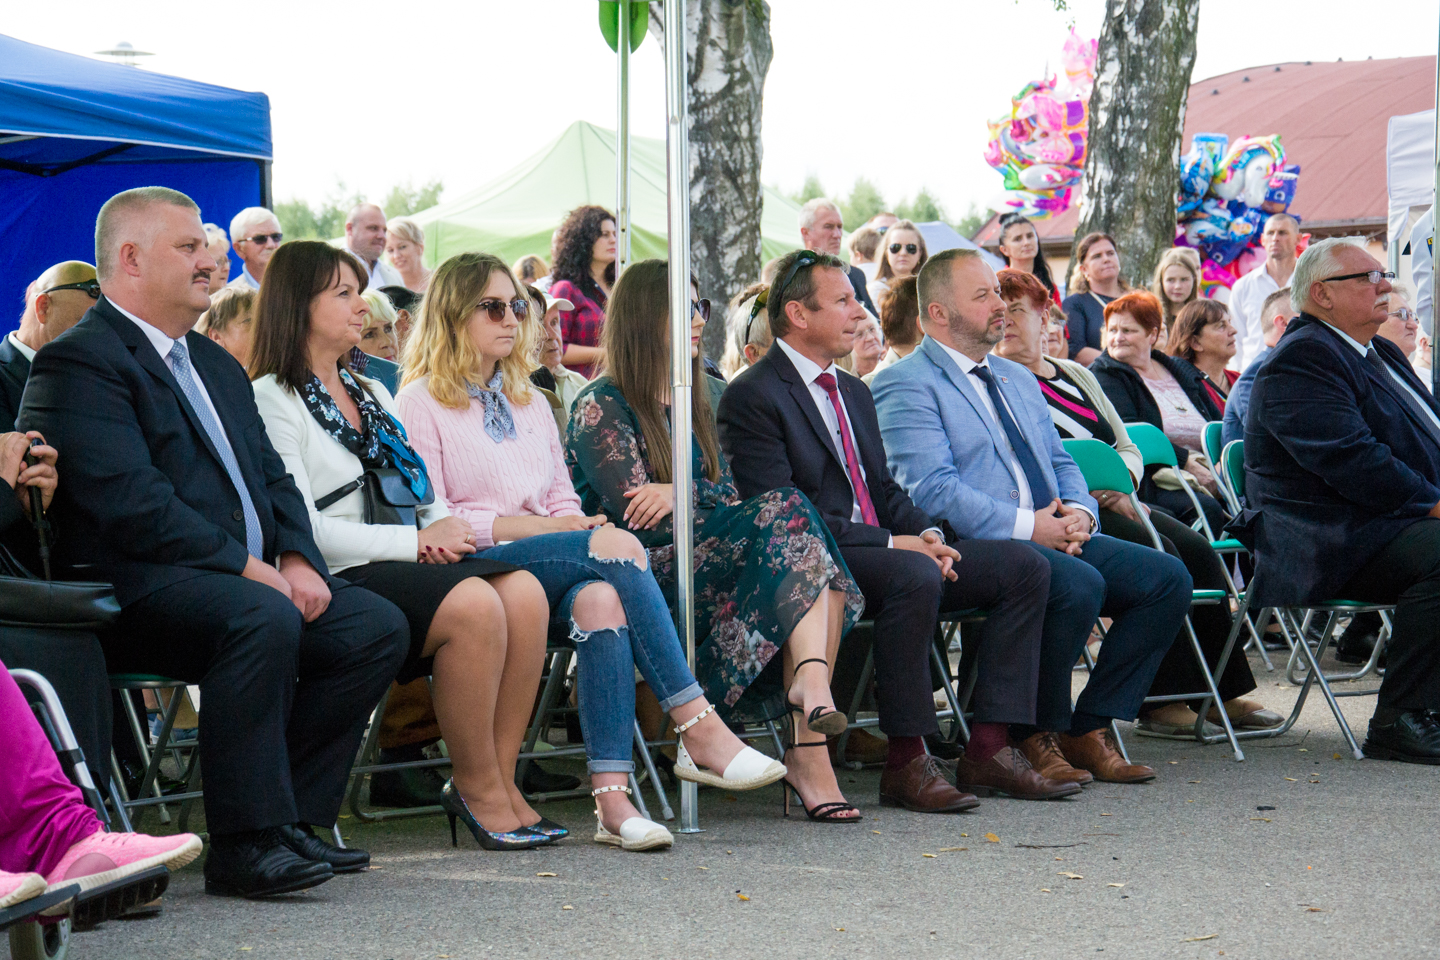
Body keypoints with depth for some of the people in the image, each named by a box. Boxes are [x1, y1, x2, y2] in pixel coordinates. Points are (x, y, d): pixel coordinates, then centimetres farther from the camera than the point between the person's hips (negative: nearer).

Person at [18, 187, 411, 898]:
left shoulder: (214, 363, 24)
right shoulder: (79, 361, -7)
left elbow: (271, 475, 21)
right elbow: (129, 500, -19)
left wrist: (297, 559, 0)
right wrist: (245, 566, -19)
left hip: (256, 576, 9)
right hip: (136, 586, -9)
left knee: (378, 626, -7)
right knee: (263, 617, -35)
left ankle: (291, 816, -3)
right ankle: (244, 841, -28)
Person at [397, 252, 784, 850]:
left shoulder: (530, 403, 27)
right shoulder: (421, 402, 5)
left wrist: (577, 523, -3)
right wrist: (530, 526, -12)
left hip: (552, 570, 5)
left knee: (599, 598, -34)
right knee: (616, 546, -30)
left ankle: (611, 797, -45)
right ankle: (698, 730, -32)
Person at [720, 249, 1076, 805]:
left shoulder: (854, 392, 22)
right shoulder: (752, 398, -8)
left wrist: (928, 533, -1)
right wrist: (892, 544, -19)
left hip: (880, 548, 9)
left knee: (1023, 567, -5)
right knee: (915, 577, -37)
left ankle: (988, 749, -9)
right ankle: (905, 764, -28)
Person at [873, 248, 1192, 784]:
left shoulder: (1018, 379, 25)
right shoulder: (905, 386, -4)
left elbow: (1061, 463, 23)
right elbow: (932, 489, -15)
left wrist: (1079, 512, -1)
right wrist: (1029, 526, -20)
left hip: (1053, 536, 8)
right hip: (974, 547, -8)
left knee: (1166, 577, -10)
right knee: (1080, 584, -33)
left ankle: (1089, 729, -4)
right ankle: (1036, 736, -15)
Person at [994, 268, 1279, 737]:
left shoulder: (1076, 374, 22)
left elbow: (1129, 448, 21)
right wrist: (1089, 490, -18)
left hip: (1109, 503, 7)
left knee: (1198, 551, -15)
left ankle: (1223, 692, -9)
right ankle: (1160, 702, -24)